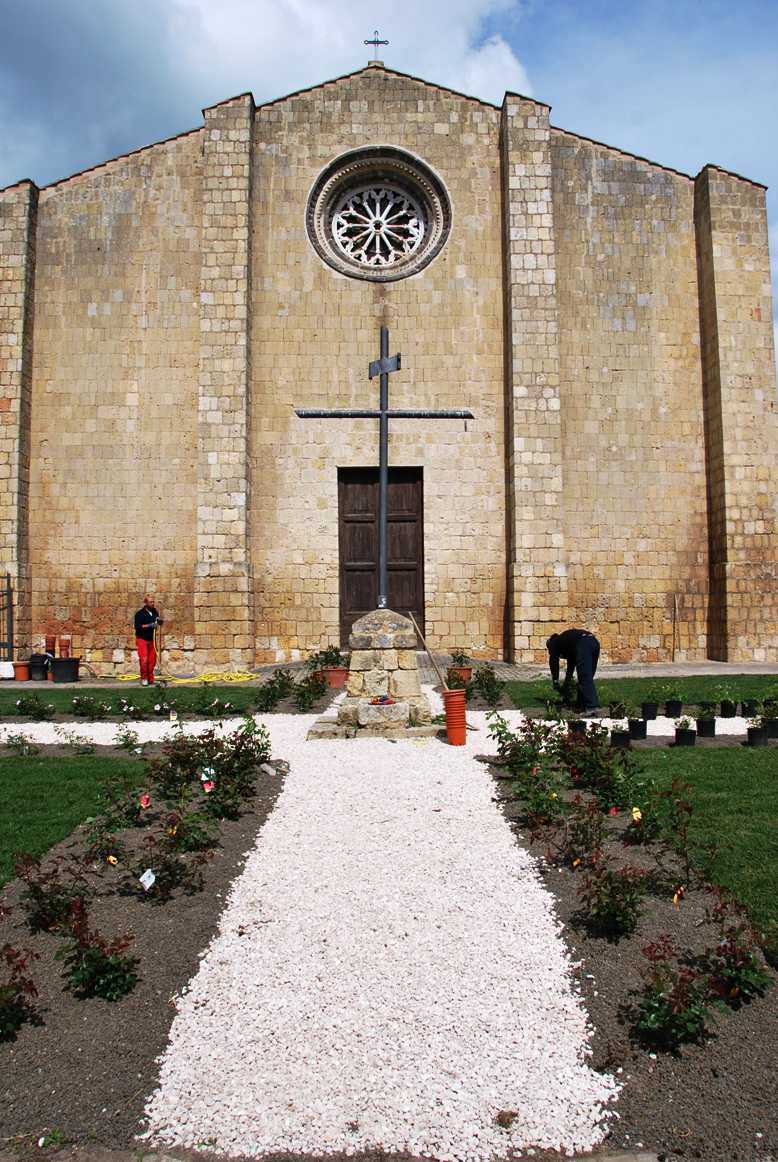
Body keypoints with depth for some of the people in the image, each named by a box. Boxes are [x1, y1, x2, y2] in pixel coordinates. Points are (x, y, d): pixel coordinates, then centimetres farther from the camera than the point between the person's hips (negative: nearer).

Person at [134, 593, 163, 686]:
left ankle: (150, 679, 18)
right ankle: (144, 678, 4)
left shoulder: (155, 611, 4)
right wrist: (149, 625, -25)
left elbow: (159, 622, 17)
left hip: (151, 639, 5)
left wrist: (159, 621, -7)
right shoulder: (140, 613, -12)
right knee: (144, 659, -13)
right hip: (142, 639, -5)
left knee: (152, 660, 6)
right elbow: (137, 626, -18)